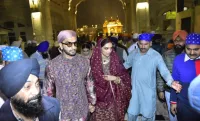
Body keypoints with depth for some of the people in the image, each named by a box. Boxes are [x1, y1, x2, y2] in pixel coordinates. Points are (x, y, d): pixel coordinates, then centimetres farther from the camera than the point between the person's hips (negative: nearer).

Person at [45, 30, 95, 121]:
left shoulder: (84, 62, -7)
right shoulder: (52, 65, -15)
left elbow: (89, 83, 3)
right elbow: (49, 90, -4)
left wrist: (91, 102, 9)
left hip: (82, 110, 2)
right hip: (63, 112, -2)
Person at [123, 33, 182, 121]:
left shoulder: (156, 56, -15)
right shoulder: (134, 53, -3)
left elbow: (164, 71, -22)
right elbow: (125, 65, 8)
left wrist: (171, 82, -41)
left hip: (148, 92, -3)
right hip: (135, 90, 3)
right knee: (131, 113, 17)